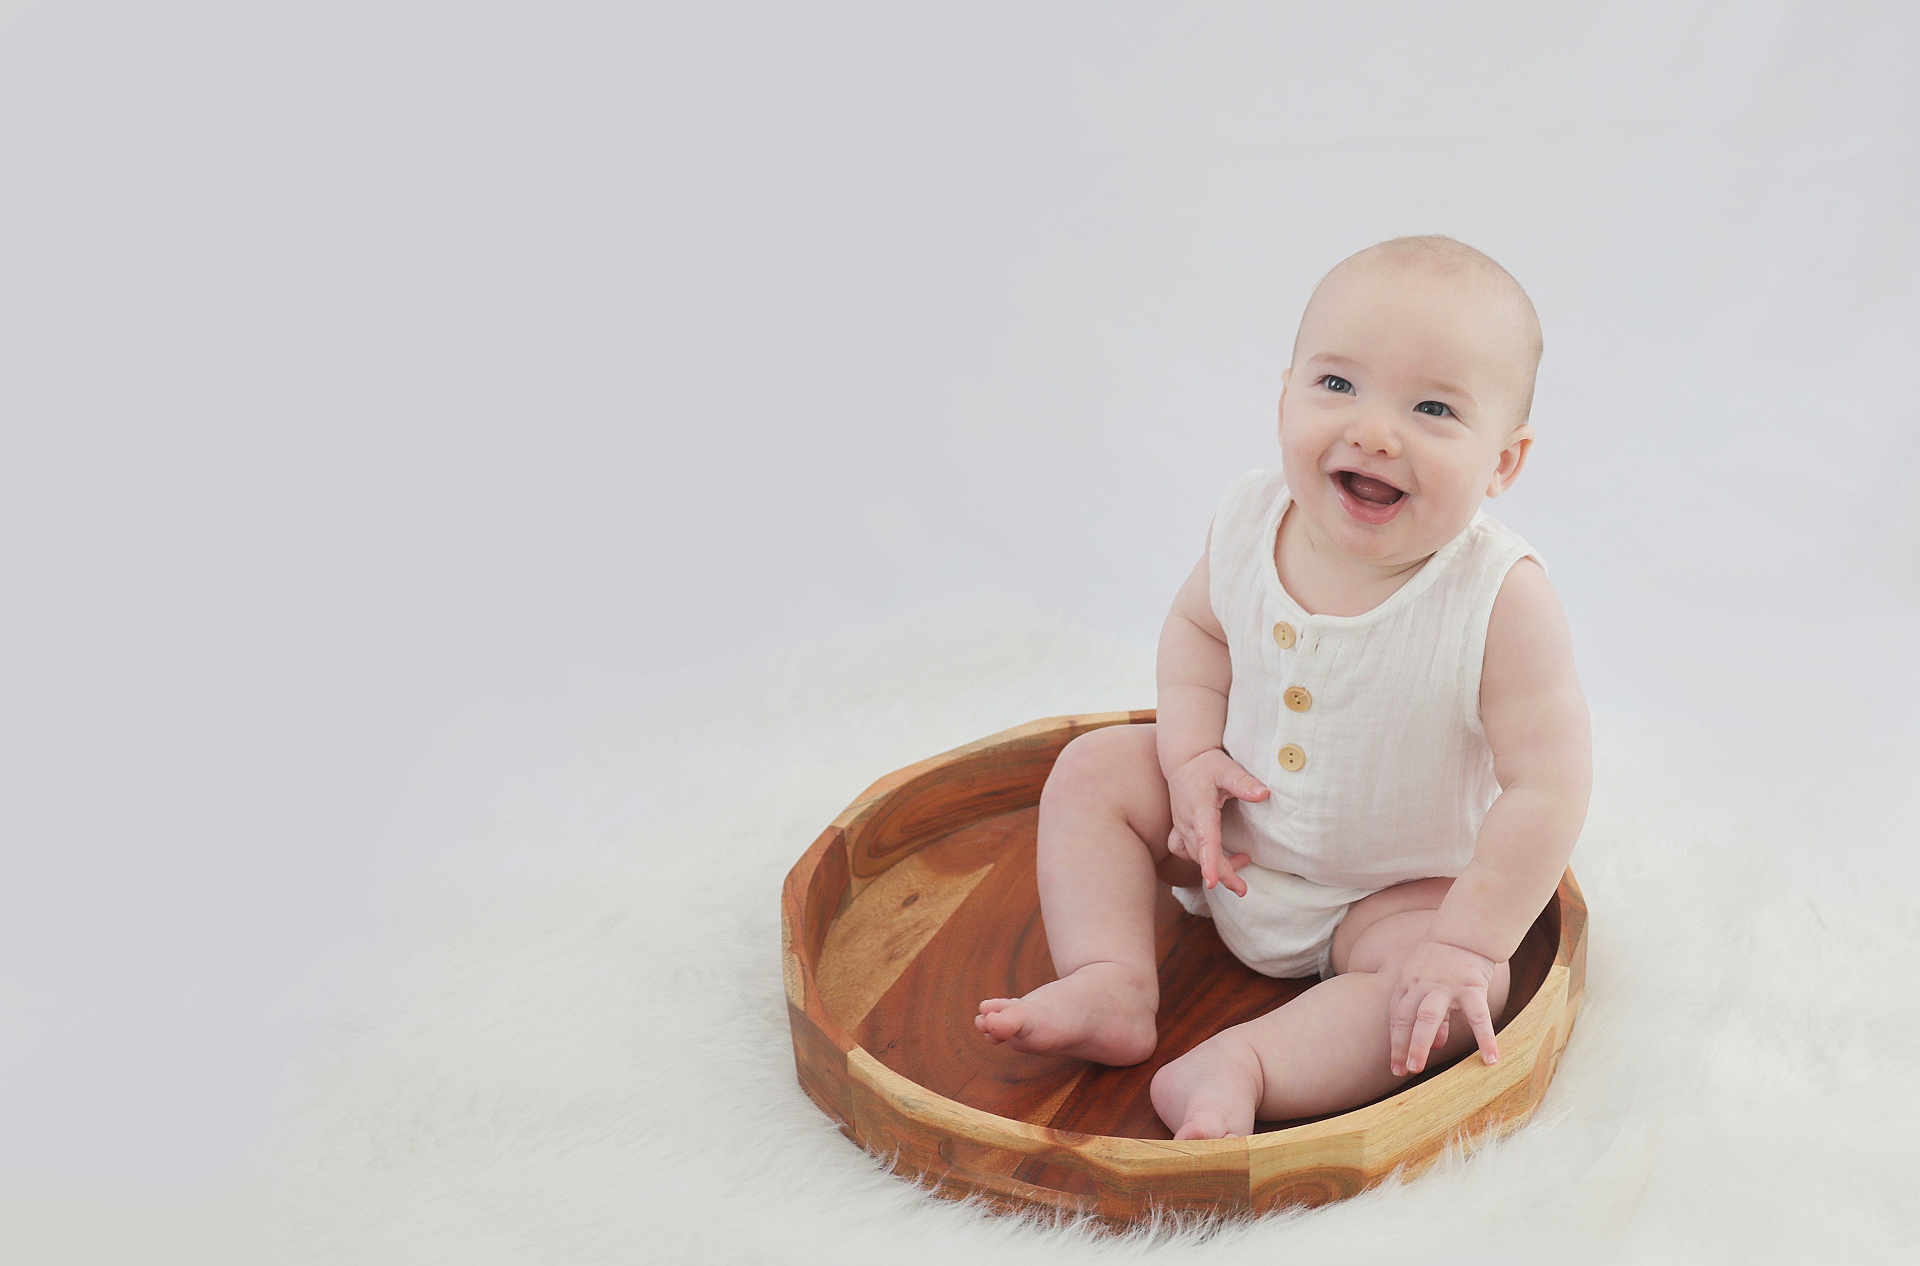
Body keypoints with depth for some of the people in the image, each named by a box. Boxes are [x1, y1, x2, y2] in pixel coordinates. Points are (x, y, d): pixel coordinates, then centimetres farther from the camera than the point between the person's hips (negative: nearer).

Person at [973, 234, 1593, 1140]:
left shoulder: (1502, 600, -31)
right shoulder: (1252, 520, -18)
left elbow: (1547, 787, -28)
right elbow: (1197, 624, 3)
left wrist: (1466, 944, -29)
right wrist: (1193, 759, -13)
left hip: (1394, 891, -4)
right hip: (1235, 839, 4)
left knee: (1463, 996, -28)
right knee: (1093, 769, -5)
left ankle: (1245, 1065, -35)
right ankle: (1111, 984, -13)